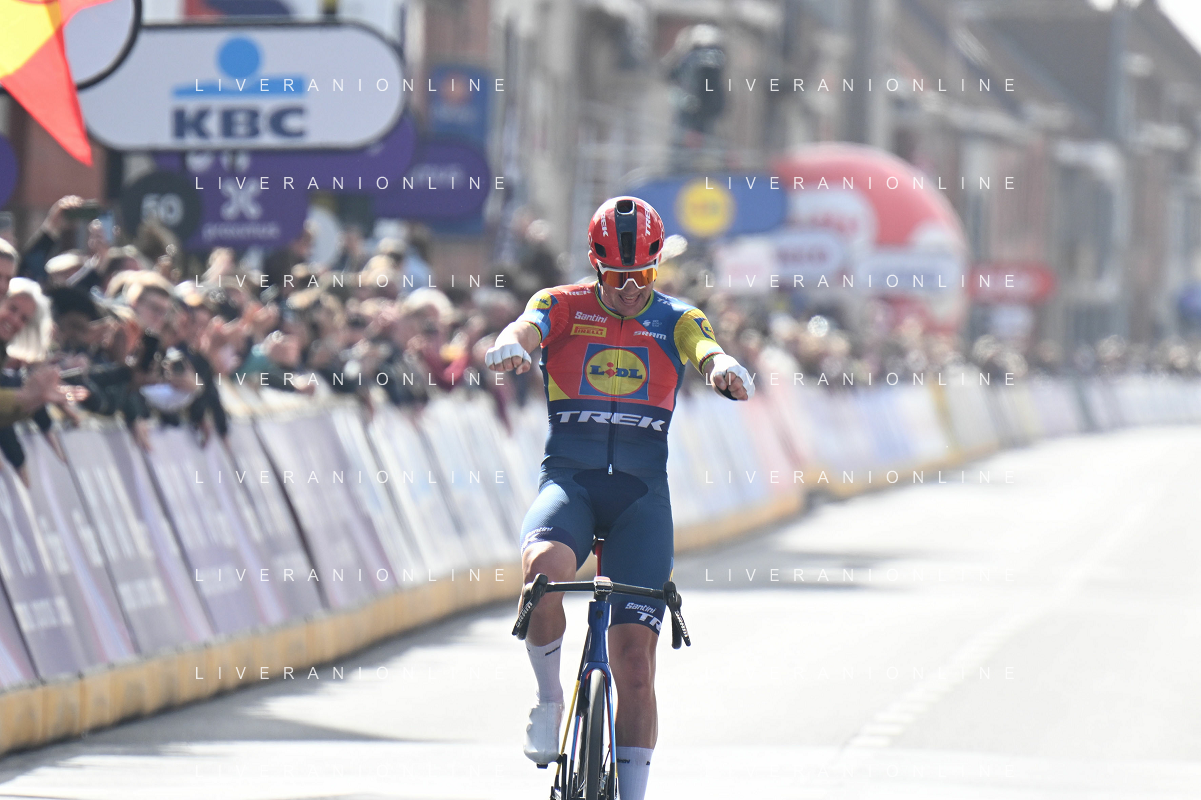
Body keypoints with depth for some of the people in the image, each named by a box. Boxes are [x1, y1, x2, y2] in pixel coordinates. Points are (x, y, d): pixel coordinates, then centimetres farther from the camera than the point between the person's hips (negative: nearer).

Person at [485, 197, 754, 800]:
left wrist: (725, 368, -40)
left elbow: (707, 353, -15)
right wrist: (510, 345, -43)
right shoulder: (564, 306, 4)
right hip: (568, 478, -1)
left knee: (634, 655, -7)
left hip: (641, 491, 1)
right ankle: (549, 698, -9)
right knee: (545, 565, -34)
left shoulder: (675, 320, 6)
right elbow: (528, 326, -17)